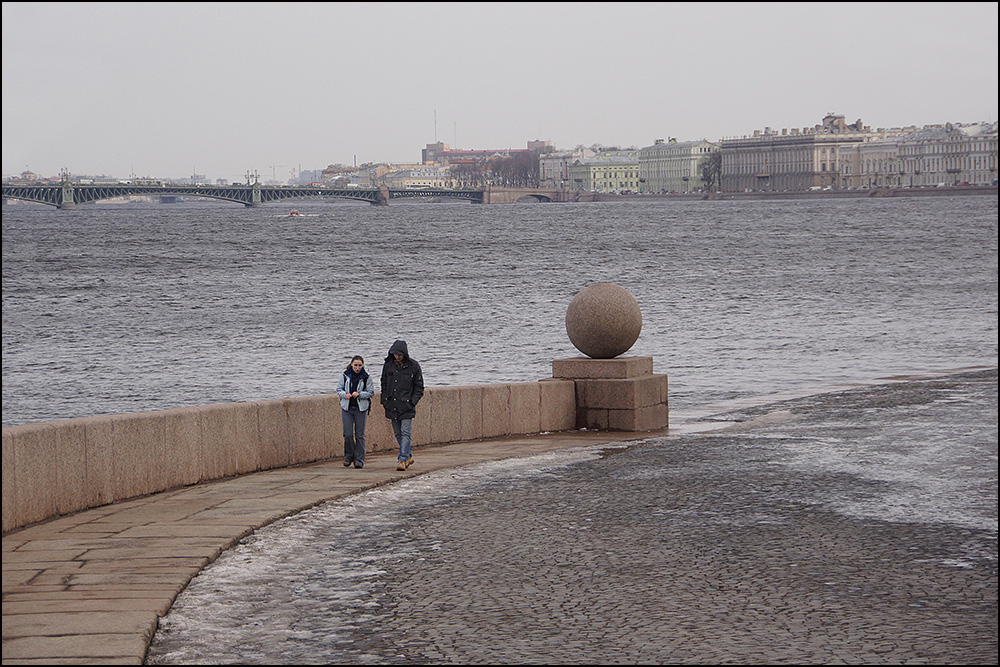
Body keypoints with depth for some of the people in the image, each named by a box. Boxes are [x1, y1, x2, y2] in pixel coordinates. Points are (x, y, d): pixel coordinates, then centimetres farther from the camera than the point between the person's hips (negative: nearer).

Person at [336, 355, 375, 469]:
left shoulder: (367, 377, -1)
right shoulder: (345, 375, 3)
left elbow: (371, 392, -1)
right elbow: (339, 389, 8)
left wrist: (359, 394, -17)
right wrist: (345, 395, -13)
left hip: (361, 408, -1)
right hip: (347, 408, 1)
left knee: (360, 435, -2)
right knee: (348, 434, -4)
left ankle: (359, 459, 4)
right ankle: (349, 456, 15)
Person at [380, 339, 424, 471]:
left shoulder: (413, 366, -5)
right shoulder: (388, 364, 5)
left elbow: (419, 388, 2)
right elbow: (384, 384, 17)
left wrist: (412, 402, -7)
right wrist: (384, 401, 8)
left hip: (406, 406, -4)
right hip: (392, 405, 4)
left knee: (405, 433, -11)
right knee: (398, 434, 10)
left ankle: (402, 459, -14)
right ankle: (409, 456, 25)